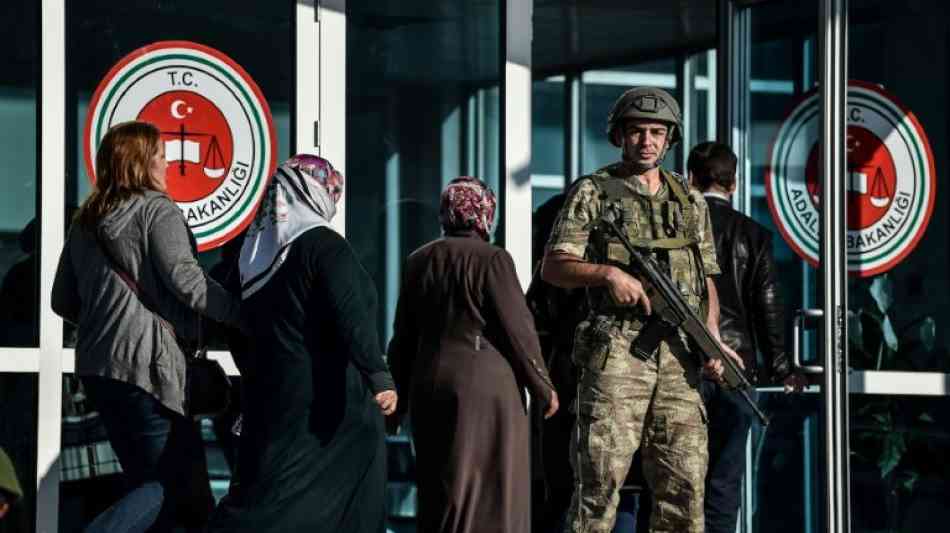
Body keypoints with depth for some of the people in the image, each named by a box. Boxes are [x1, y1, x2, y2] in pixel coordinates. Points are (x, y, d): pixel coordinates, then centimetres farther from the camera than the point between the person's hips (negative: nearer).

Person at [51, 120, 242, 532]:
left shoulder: (85, 222, 18)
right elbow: (184, 278, -18)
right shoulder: (156, 209, -3)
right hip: (146, 364, -8)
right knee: (176, 482, -4)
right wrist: (246, 315, -17)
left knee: (150, 481, 12)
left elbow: (63, 301, 22)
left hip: (97, 366, 8)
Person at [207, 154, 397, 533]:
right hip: (328, 399, -7)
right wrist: (379, 378, -27)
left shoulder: (254, 251, 10)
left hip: (271, 398, 7)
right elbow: (352, 318, -23)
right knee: (342, 502, 1)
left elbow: (239, 328, 18)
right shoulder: (324, 246, -11)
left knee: (267, 494, 7)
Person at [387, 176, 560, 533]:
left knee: (438, 488, 13)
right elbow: (517, 329, -9)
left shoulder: (419, 261, 7)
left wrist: (401, 394, 21)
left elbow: (403, 337, 12)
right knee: (490, 488, 0)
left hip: (429, 386, 6)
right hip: (485, 385, -5)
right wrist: (542, 387, 1)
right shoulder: (492, 260, -10)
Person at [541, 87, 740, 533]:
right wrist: (608, 273, -16)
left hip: (679, 359, 4)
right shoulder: (593, 192, 5)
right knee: (600, 482, -8)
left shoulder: (690, 202, 18)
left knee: (684, 487, 3)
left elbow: (706, 279, 19)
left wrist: (712, 337, 2)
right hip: (616, 354, -4)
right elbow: (552, 267, 0)